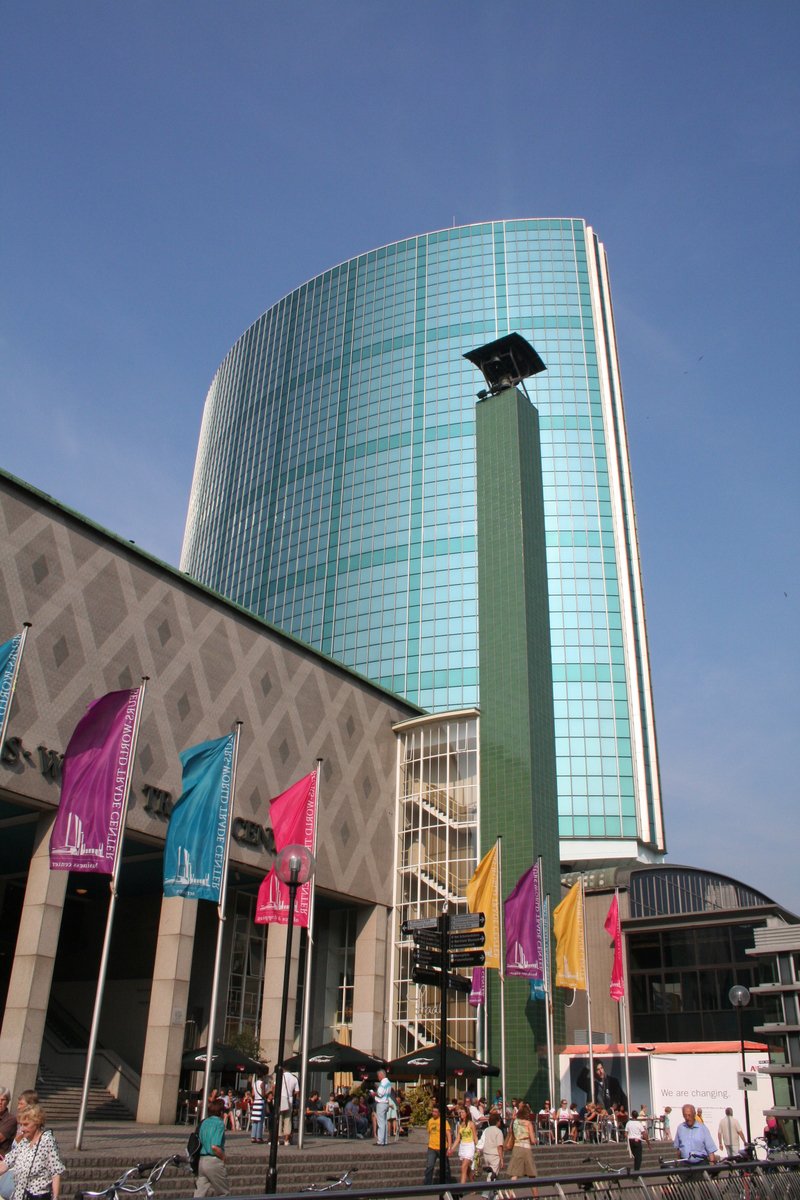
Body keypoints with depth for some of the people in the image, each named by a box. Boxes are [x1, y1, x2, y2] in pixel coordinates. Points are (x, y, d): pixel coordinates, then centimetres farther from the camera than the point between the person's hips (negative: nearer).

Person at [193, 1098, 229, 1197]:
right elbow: (215, 1146, -20)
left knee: (200, 1194, 8)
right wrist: (223, 1157, -4)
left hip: (201, 1161, 7)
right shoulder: (219, 1123, -10)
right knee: (224, 1194, 10)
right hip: (213, 1161, -7)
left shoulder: (203, 1122, 10)